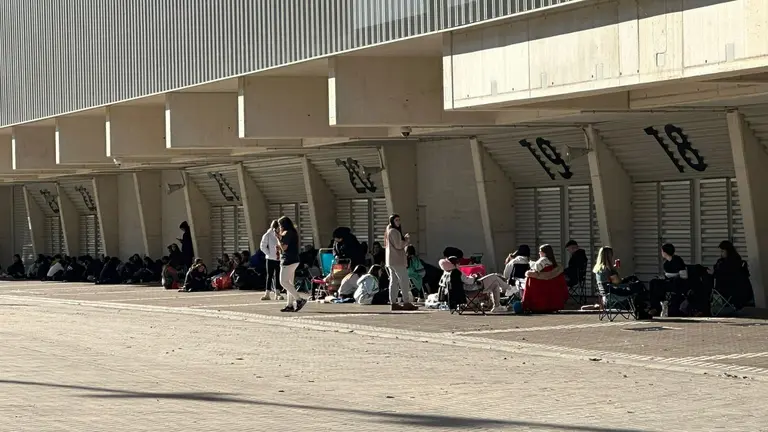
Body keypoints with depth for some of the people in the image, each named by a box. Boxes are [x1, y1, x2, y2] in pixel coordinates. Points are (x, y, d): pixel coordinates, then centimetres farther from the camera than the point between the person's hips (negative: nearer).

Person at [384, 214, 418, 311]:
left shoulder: (389, 231, 17)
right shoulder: (394, 231, -13)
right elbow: (398, 245, -17)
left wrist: (404, 239, 11)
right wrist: (406, 239, -2)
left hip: (390, 261, 10)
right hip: (397, 260, -10)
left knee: (393, 282, 8)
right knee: (404, 281, -6)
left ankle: (393, 303, 6)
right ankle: (406, 302, -8)